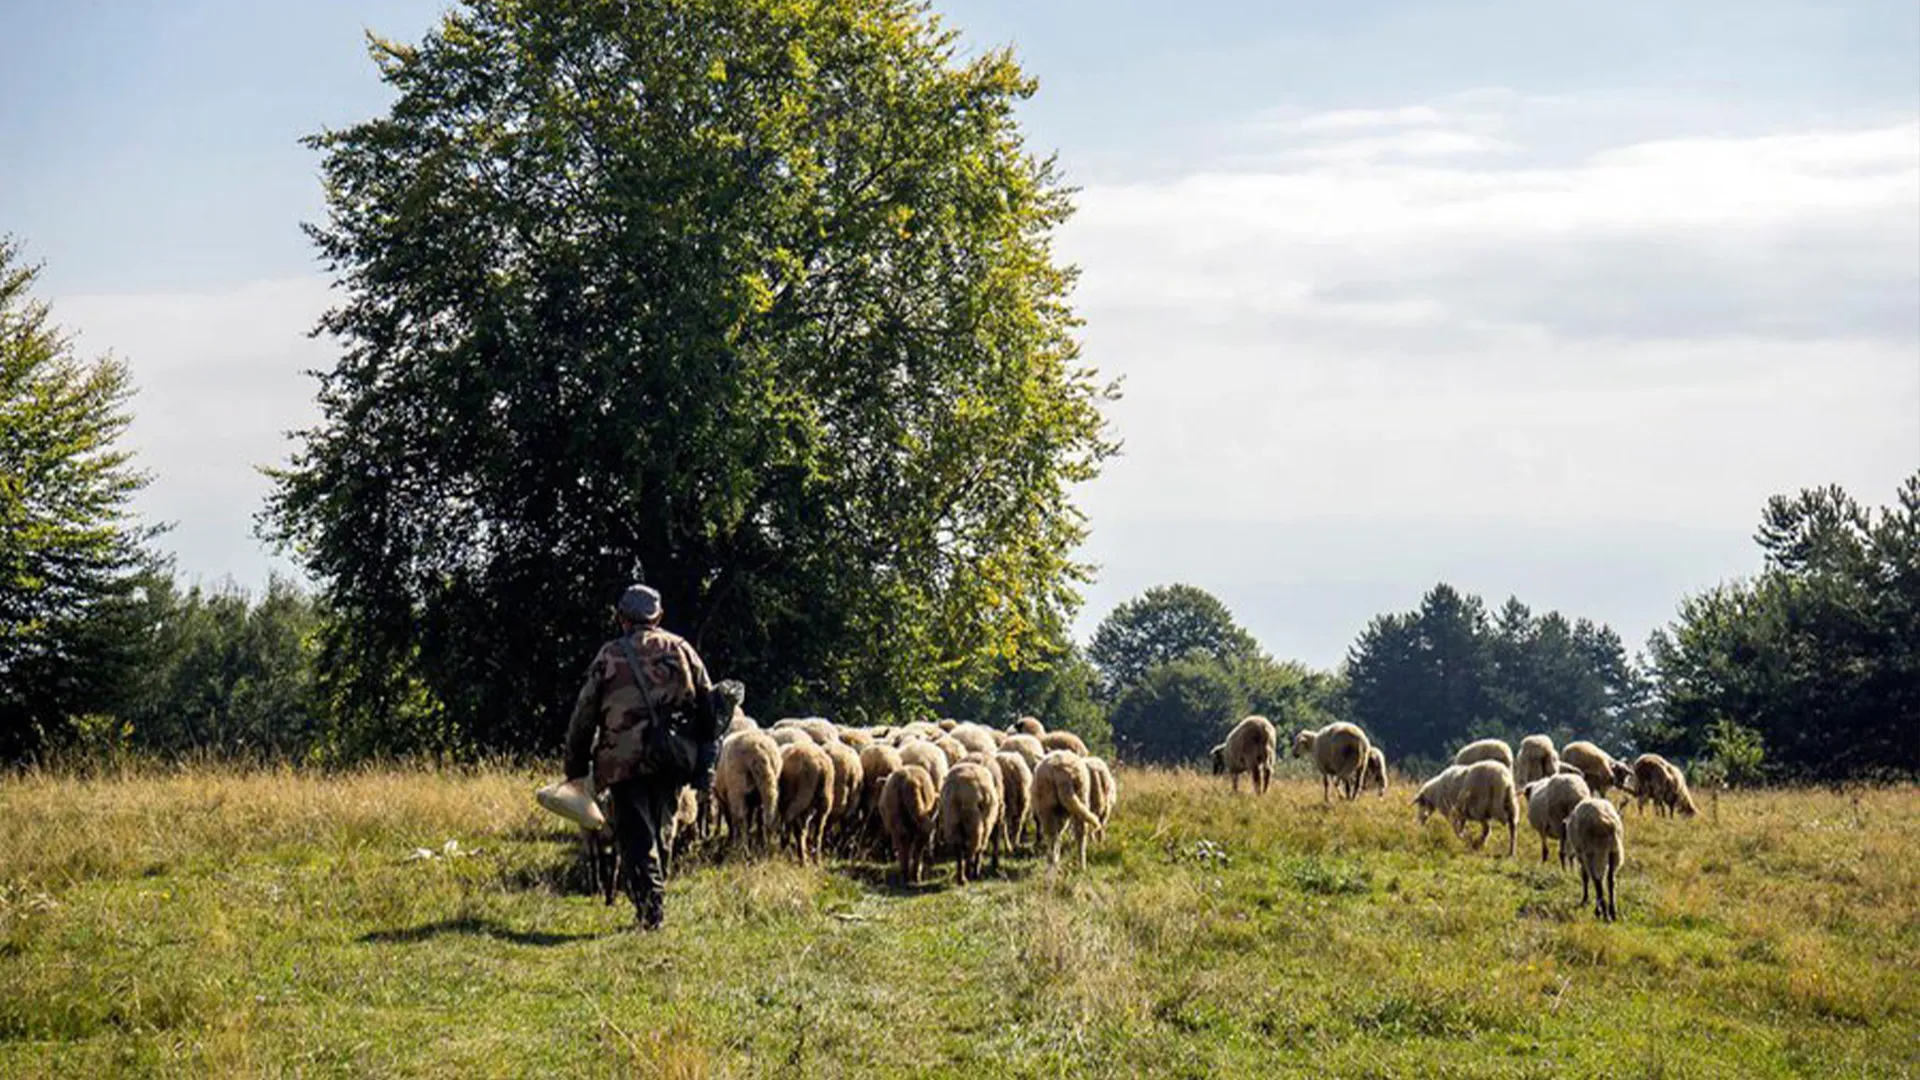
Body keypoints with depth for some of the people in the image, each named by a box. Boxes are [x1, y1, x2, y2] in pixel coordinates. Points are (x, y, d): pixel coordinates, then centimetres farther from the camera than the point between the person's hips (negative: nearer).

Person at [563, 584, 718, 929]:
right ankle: (651, 904, 19)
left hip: (626, 758, -3)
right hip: (673, 758, 3)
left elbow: (584, 716, 5)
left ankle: (650, 906, -11)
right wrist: (704, 762, 16)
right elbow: (708, 704, 12)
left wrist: (575, 767, 14)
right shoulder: (680, 649, 12)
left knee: (636, 836, -1)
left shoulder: (609, 657, 3)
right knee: (657, 831, 16)